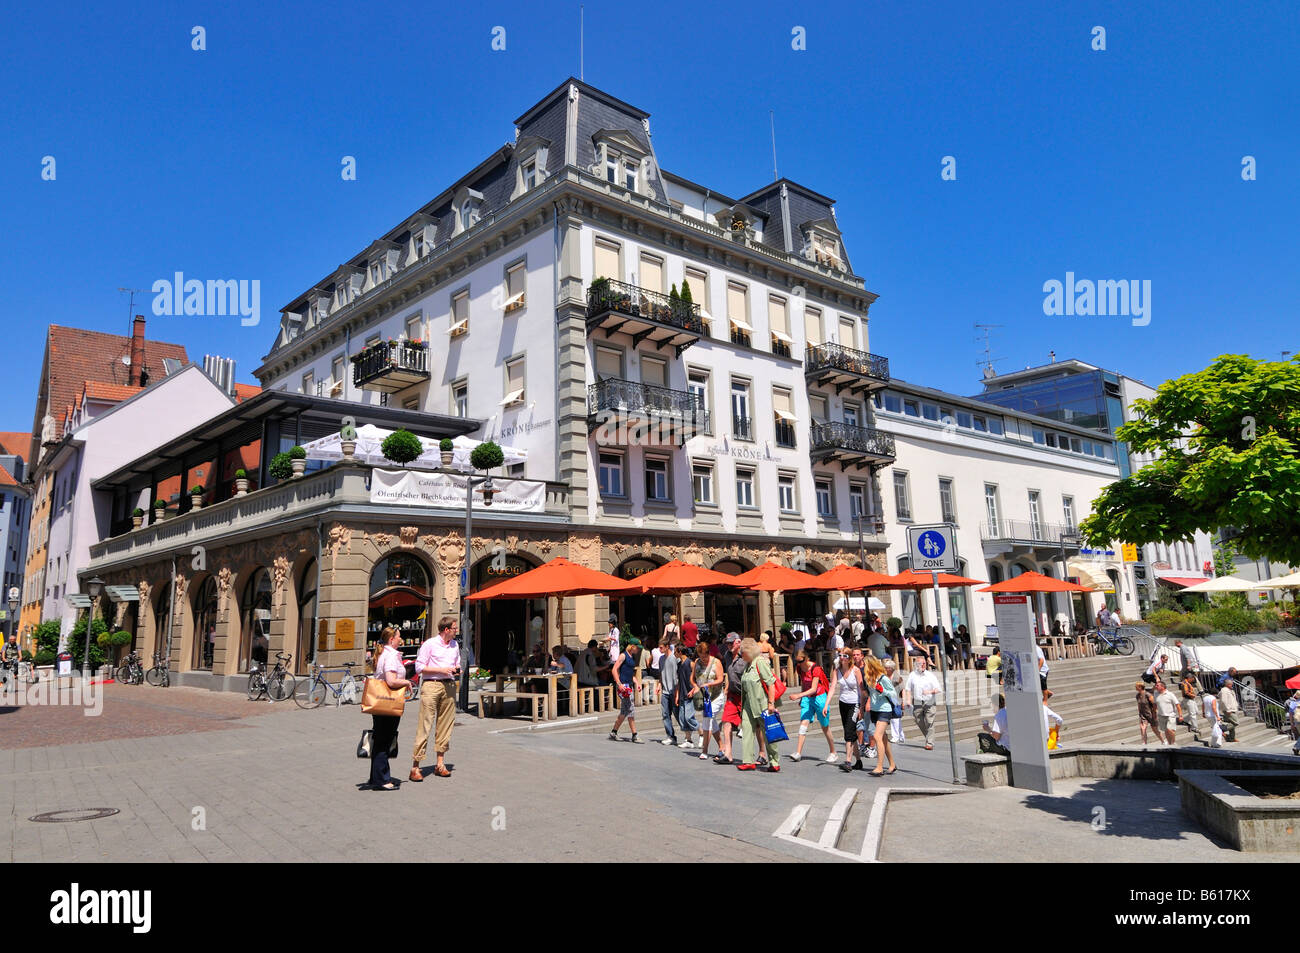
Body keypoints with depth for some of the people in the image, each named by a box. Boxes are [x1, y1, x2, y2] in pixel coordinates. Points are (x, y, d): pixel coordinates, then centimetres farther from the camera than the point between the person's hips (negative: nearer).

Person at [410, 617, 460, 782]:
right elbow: (419, 667, -5)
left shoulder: (455, 645, 17)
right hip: (431, 685, -6)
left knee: (445, 724, 6)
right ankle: (415, 766, -4)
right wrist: (441, 670, -11)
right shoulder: (429, 644, -3)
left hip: (449, 685, 6)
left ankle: (440, 764, 14)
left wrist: (457, 670, 5)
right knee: (424, 725, -7)